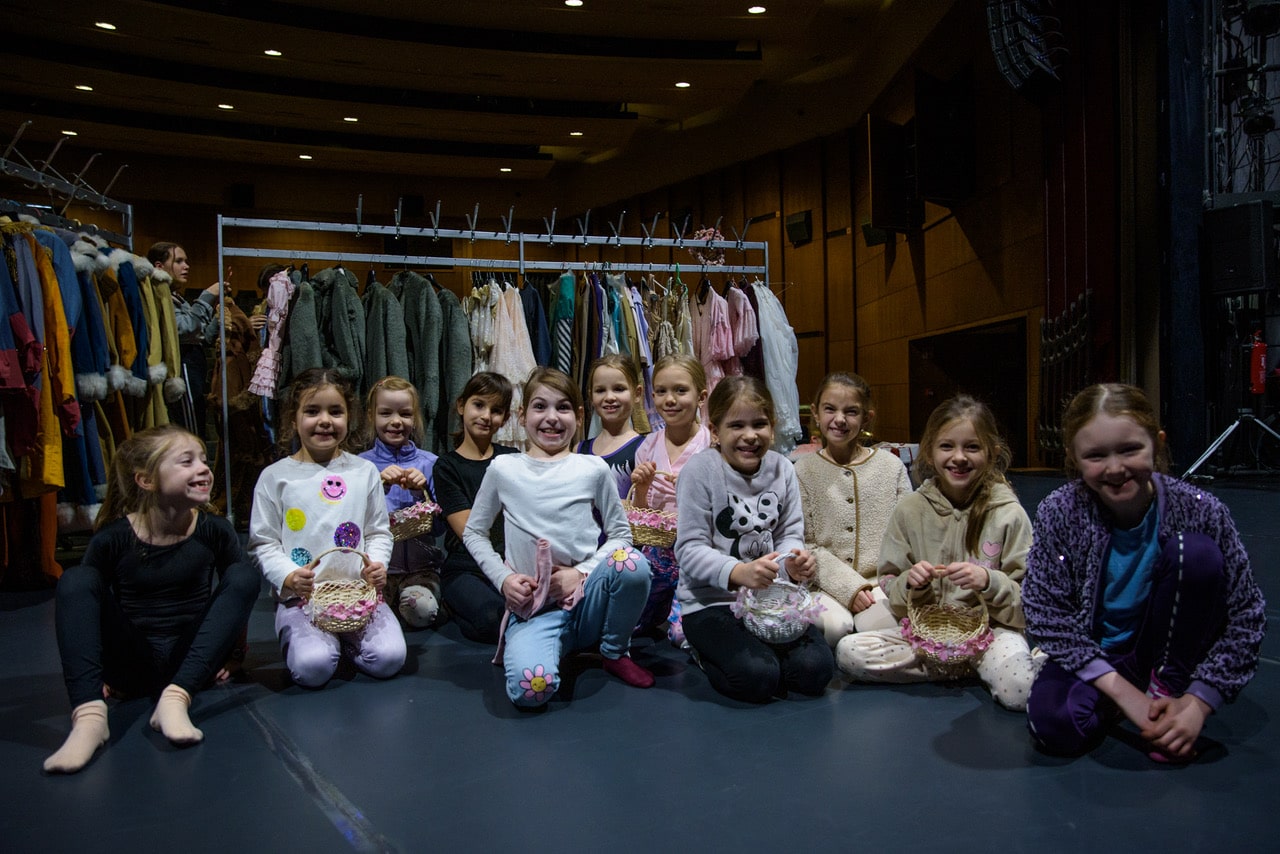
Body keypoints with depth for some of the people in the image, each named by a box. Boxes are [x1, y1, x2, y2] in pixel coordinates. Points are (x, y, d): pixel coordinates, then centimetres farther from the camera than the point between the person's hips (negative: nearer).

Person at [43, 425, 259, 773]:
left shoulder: (214, 531, -5)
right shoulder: (112, 539, -8)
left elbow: (240, 590, 4)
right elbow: (80, 599, 3)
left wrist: (229, 651, 1)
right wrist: (96, 670, 1)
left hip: (191, 663, 1)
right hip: (133, 665, 0)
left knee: (244, 574, -21)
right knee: (75, 579, -21)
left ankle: (175, 699, -33)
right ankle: (89, 715, -39)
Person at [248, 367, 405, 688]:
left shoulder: (365, 471, 9)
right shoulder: (275, 477, 3)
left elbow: (379, 532, 11)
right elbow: (263, 543, 3)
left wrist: (377, 564, -10)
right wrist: (289, 576, -15)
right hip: (300, 596, -1)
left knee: (389, 658, -19)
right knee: (313, 667, -25)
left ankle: (347, 638, 12)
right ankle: (301, 638, 10)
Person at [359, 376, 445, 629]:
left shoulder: (428, 463, 2)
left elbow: (438, 527, -1)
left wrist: (422, 493, -18)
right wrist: (379, 487, -21)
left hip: (420, 563, 0)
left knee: (422, 610, -27)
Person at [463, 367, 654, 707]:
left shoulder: (594, 469, 4)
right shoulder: (503, 469, 5)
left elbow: (620, 533, 7)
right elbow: (473, 532, 13)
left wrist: (582, 572, -9)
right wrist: (503, 578, -2)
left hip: (586, 597, 2)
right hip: (532, 606, -2)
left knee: (632, 564, -31)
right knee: (530, 689, -33)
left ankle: (615, 652, -1)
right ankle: (521, 644, 6)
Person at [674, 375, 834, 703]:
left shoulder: (782, 469, 4)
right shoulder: (700, 470, -12)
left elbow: (790, 533, 5)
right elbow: (690, 550, -15)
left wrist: (793, 561, -20)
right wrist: (738, 572, -33)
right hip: (711, 601, -5)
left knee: (815, 670, -14)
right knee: (757, 677, -24)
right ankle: (704, 648, 8)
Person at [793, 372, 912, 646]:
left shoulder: (891, 466, 8)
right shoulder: (803, 470, 3)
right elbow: (805, 545, -2)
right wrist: (849, 586, -12)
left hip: (882, 584, 1)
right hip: (827, 585, 0)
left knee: (880, 623, -30)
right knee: (834, 625, -30)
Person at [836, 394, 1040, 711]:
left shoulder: (1008, 515, -3)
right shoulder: (910, 510, 3)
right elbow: (889, 588, 6)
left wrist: (989, 581, -21)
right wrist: (910, 584, -16)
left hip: (990, 629, -4)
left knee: (1020, 691, -36)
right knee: (848, 651, -21)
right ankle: (964, 666, -8)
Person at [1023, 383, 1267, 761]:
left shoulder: (1199, 510, -18)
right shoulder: (1059, 514, -18)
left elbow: (1246, 616, -13)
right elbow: (1046, 614, -16)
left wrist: (1197, 703, -21)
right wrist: (1122, 691, -22)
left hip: (1170, 652, 0)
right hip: (1096, 658, 0)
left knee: (1195, 550, -24)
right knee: (1051, 722, -31)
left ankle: (1168, 688, -6)